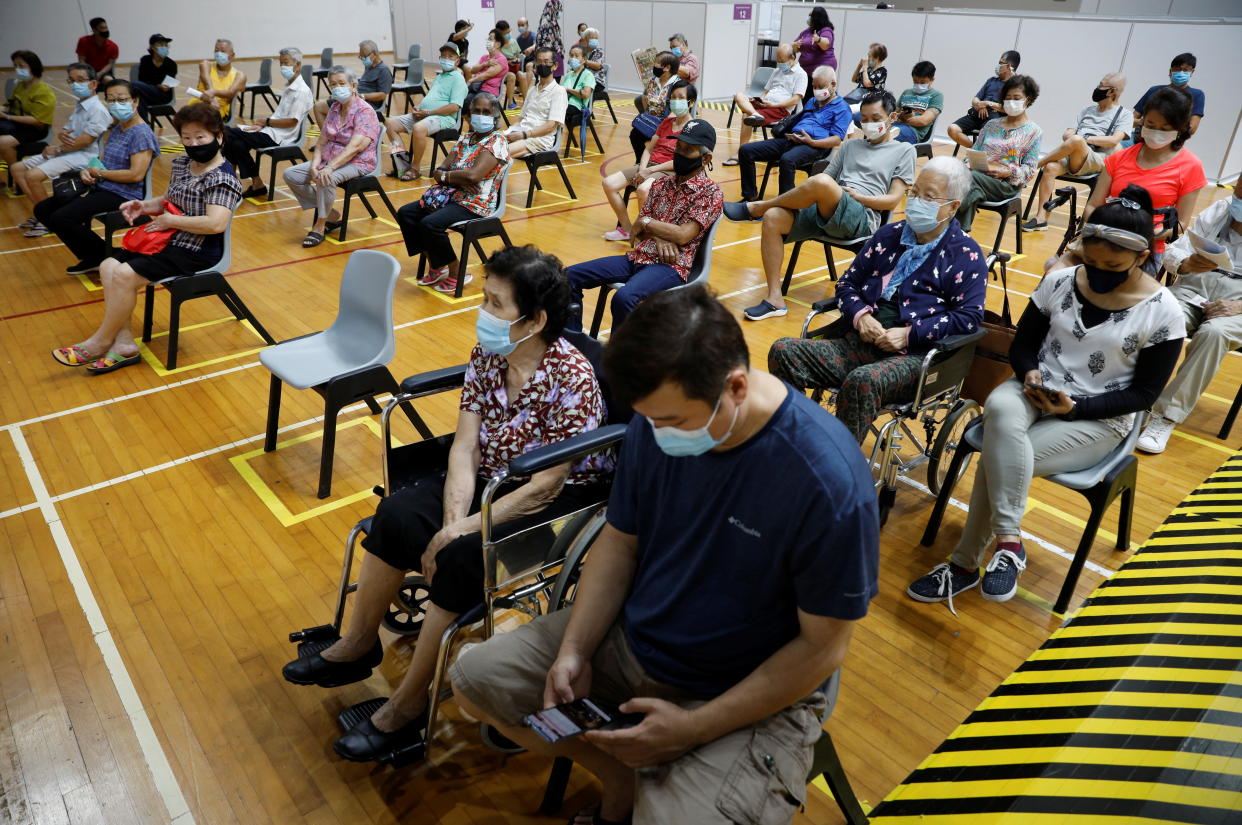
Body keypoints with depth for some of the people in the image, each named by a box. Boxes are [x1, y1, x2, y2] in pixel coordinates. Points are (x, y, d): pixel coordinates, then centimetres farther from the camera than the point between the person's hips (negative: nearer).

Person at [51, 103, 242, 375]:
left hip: (196, 251, -10)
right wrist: (144, 206, 2)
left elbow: (216, 223, -31)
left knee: (125, 275, -19)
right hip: (170, 239, 10)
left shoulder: (222, 179, -18)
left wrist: (170, 220, -20)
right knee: (108, 266, 0)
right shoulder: (182, 163, 11)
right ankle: (124, 344, -4)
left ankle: (100, 342, 1)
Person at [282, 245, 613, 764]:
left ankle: (408, 708, -5)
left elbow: (544, 488, -25)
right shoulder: (487, 355, -6)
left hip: (558, 503, -6)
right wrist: (454, 517, -23)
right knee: (397, 515, -11)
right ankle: (358, 645, 12)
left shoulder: (572, 380, -26)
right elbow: (465, 446, -8)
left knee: (459, 557, -25)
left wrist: (462, 530, -23)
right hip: (491, 477, 7)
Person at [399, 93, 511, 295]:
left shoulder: (497, 141, -9)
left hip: (475, 204, -8)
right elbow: (440, 171, 5)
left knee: (430, 224, -28)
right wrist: (458, 178, -16)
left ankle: (456, 273, -8)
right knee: (405, 213, -1)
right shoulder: (466, 138, 14)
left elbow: (473, 175, -24)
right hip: (452, 195, 8)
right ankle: (435, 266, 7)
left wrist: (445, 175, -9)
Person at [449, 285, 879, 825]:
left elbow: (822, 646, -18)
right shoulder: (656, 424, -13)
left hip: (754, 697, -5)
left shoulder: (829, 482, -29)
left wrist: (693, 728, -20)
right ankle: (626, 780, 13)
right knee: (474, 678, 2)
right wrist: (575, 650, -10)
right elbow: (620, 541, 1)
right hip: (630, 638, 5)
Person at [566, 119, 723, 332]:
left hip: (671, 266, -7)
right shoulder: (661, 184, 15)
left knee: (624, 298, -37)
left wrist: (645, 223, -4)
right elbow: (638, 229, 10)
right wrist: (658, 238, -11)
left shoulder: (711, 192, -3)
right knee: (570, 276, -5)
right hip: (638, 257, 7)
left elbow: (683, 235, -14)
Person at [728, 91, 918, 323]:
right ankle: (775, 299, -22)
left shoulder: (904, 150, 15)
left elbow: (893, 200, 5)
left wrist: (856, 195, -8)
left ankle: (756, 207, -15)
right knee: (773, 218, -24)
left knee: (822, 182, -37)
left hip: (862, 219, -5)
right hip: (821, 211, 5)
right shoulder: (851, 146, 30)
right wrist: (806, 195, -1)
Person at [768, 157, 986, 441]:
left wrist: (908, 334, -13)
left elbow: (969, 316, -5)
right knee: (783, 351, -18)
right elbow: (848, 282, 20)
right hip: (859, 341, 6)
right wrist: (859, 315, -3)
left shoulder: (966, 254, 5)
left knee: (862, 381, -39)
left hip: (914, 355, -5)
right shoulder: (888, 235, 20)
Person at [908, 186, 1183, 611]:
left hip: (1099, 418, -3)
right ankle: (1008, 541, -33)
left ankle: (966, 562, -15)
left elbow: (1143, 393, -6)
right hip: (1034, 391, 3)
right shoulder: (1059, 282, 0)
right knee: (1000, 410, -36)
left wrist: (1074, 406, -19)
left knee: (997, 457, -28)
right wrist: (1029, 374, -15)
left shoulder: (1162, 313, -9)